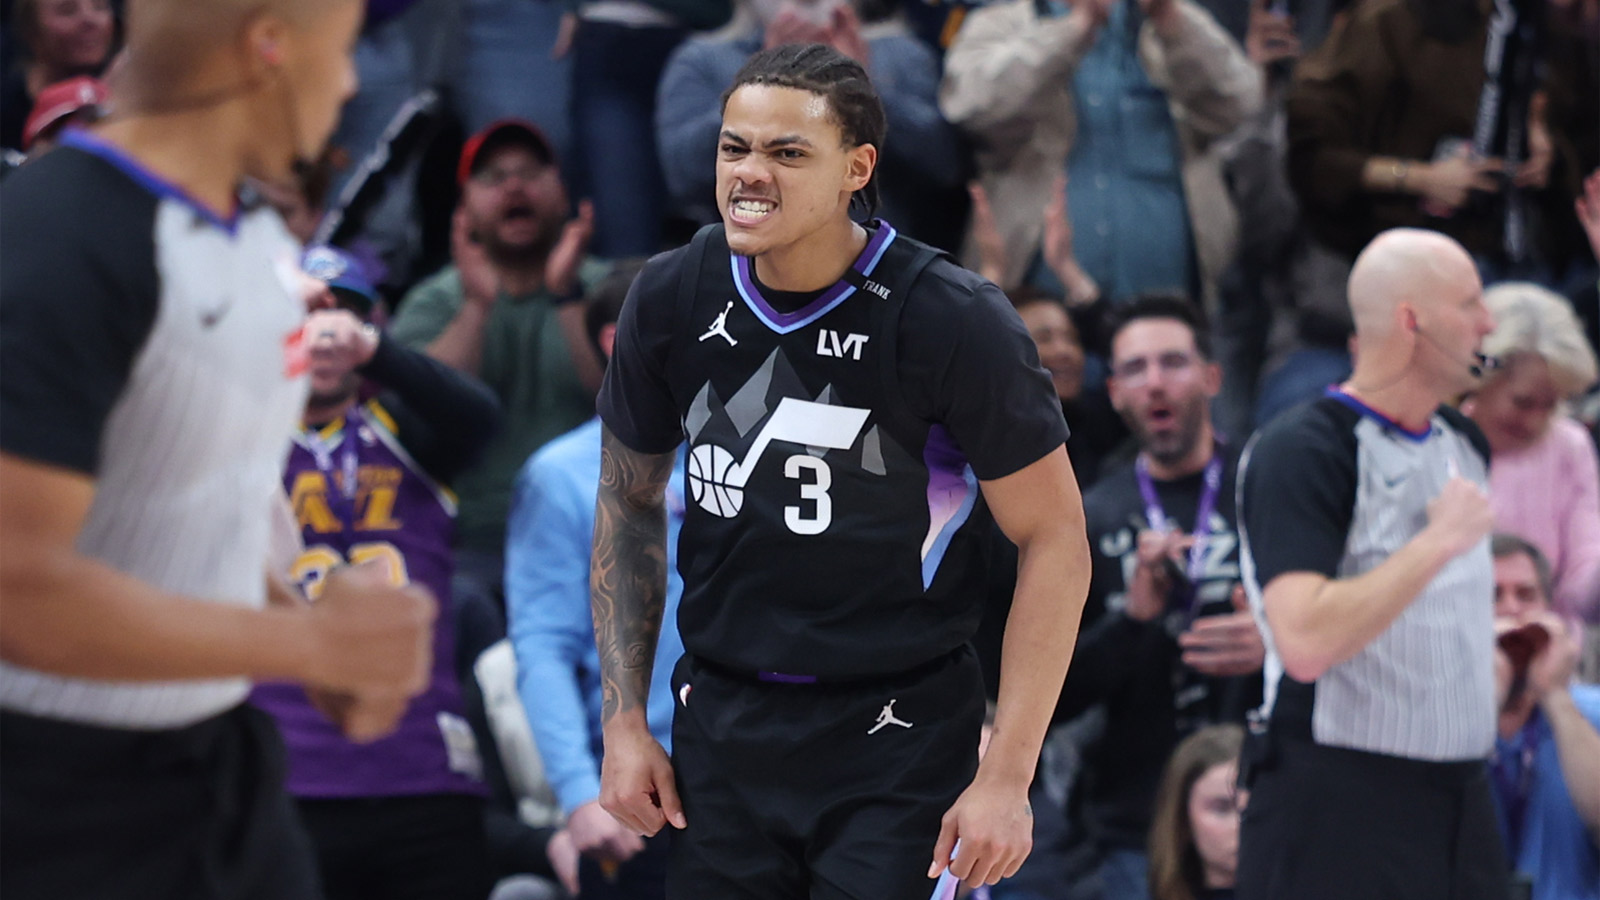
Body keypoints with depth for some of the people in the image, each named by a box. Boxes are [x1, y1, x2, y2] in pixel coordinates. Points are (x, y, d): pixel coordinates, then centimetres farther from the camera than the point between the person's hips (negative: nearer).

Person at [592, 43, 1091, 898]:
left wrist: (1006, 776, -13)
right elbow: (627, 504, 12)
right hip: (721, 728, 4)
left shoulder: (951, 320, -14)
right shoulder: (670, 298, -2)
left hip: (896, 740, -4)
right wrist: (623, 722, 6)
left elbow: (1053, 540, -10)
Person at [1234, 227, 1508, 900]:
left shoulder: (1464, 442, 15)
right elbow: (1306, 644, -25)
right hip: (1335, 812, -7)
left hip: (1460, 797, 8)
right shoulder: (1300, 452, -12)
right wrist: (1438, 542, -19)